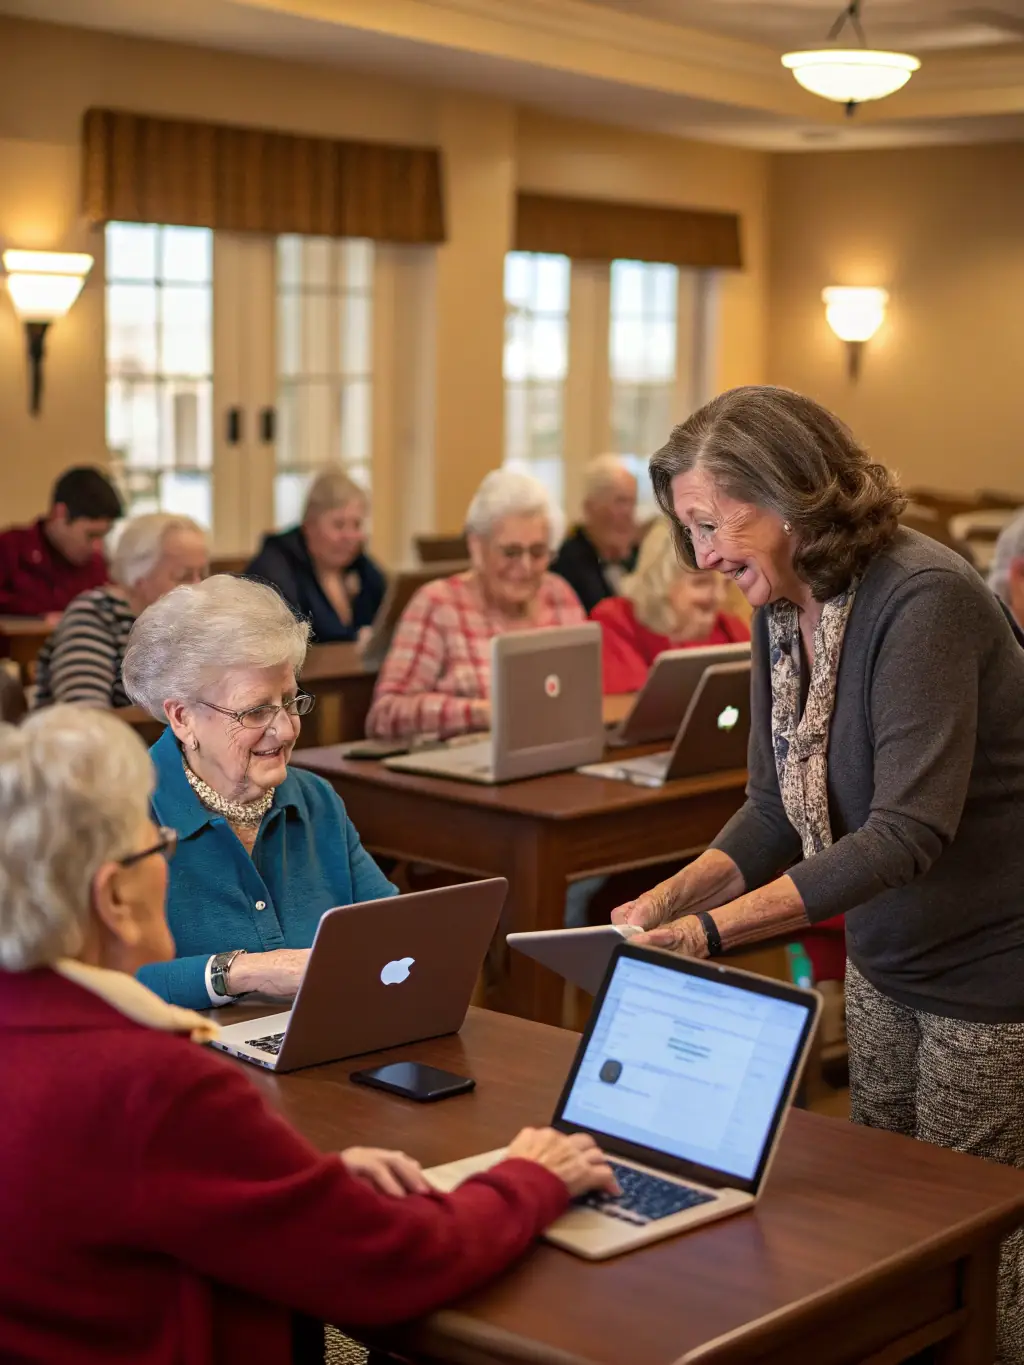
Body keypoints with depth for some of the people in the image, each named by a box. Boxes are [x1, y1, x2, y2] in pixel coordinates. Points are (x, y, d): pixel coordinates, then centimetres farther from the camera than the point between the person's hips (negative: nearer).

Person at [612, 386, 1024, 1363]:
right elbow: (777, 807, 2)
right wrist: (671, 899, -16)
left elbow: (910, 829, -32)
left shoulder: (922, 601, -25)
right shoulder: (781, 610, 0)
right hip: (886, 962, 8)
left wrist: (716, 929, -35)